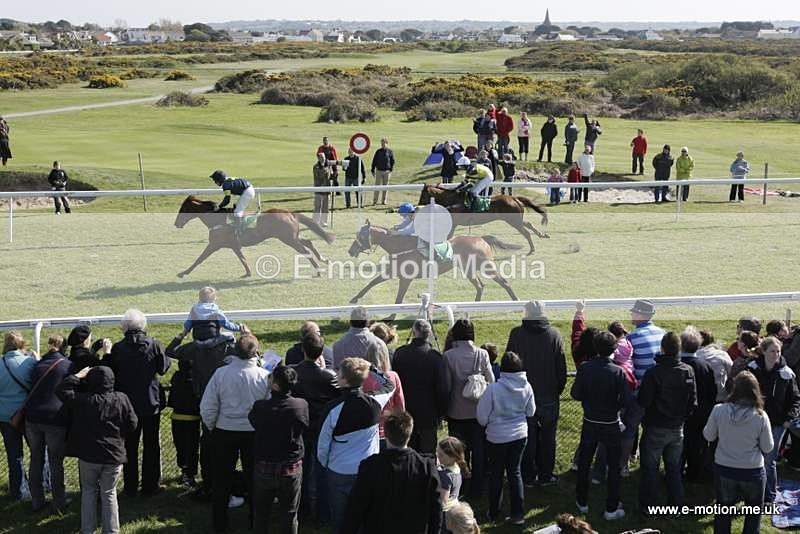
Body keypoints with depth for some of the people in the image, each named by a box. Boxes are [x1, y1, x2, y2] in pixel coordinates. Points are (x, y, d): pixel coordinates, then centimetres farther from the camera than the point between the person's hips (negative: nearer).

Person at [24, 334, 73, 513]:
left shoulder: (38, 365, 11)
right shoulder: (68, 366, -3)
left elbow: (31, 390, 16)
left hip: (32, 418, 4)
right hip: (56, 420, -4)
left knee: (36, 460, 14)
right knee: (56, 463, 5)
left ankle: (36, 501, 21)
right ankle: (59, 503, 12)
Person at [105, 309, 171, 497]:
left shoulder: (117, 348, -9)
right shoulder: (153, 345, -12)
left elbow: (110, 373, -4)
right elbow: (163, 368, -4)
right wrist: (167, 358, 14)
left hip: (127, 404, 1)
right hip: (151, 404, -1)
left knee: (130, 446, 13)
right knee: (151, 445, 11)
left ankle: (130, 487, 18)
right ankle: (150, 485, 14)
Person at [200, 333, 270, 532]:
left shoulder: (221, 374, -14)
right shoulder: (264, 376, -15)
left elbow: (207, 407, -11)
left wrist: (212, 427, 7)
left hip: (225, 432, 0)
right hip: (254, 433, 0)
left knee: (222, 479, 15)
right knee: (253, 478, 16)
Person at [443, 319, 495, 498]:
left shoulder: (448, 356, -13)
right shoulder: (482, 354, -10)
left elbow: (446, 385, -7)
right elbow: (491, 381, -5)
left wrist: (444, 408, 5)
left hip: (456, 411, 0)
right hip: (478, 409, 1)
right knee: (479, 450, 12)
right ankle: (476, 488, 18)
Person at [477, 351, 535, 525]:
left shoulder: (493, 388, -23)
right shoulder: (526, 387, -12)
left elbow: (482, 417, -14)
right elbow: (531, 412, 4)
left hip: (497, 437, -3)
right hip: (520, 435, 3)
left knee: (496, 474, 14)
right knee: (515, 472, 15)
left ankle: (494, 512, 26)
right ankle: (517, 513, 14)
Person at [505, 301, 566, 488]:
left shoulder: (516, 334, -9)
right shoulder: (554, 335, -8)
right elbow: (561, 367, -3)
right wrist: (558, 390, 10)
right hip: (549, 396, 0)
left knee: (528, 437, 9)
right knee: (547, 437, 11)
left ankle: (528, 476, 13)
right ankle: (545, 476, 16)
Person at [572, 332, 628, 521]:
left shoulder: (584, 368, -13)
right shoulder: (618, 372, -17)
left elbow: (575, 394, -9)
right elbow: (624, 401, -16)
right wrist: (613, 404, 5)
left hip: (589, 423, 2)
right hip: (611, 425, -2)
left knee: (584, 464, 19)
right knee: (613, 467, 11)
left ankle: (582, 502, 30)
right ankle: (611, 508, 14)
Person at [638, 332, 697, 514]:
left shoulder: (653, 372, -20)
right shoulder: (688, 371, -6)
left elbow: (643, 402, -18)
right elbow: (693, 402, -1)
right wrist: (682, 416, 14)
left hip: (655, 429, -4)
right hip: (677, 428, 4)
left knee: (650, 468, 8)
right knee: (674, 468, 17)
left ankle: (647, 507, 13)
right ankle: (677, 505, 23)